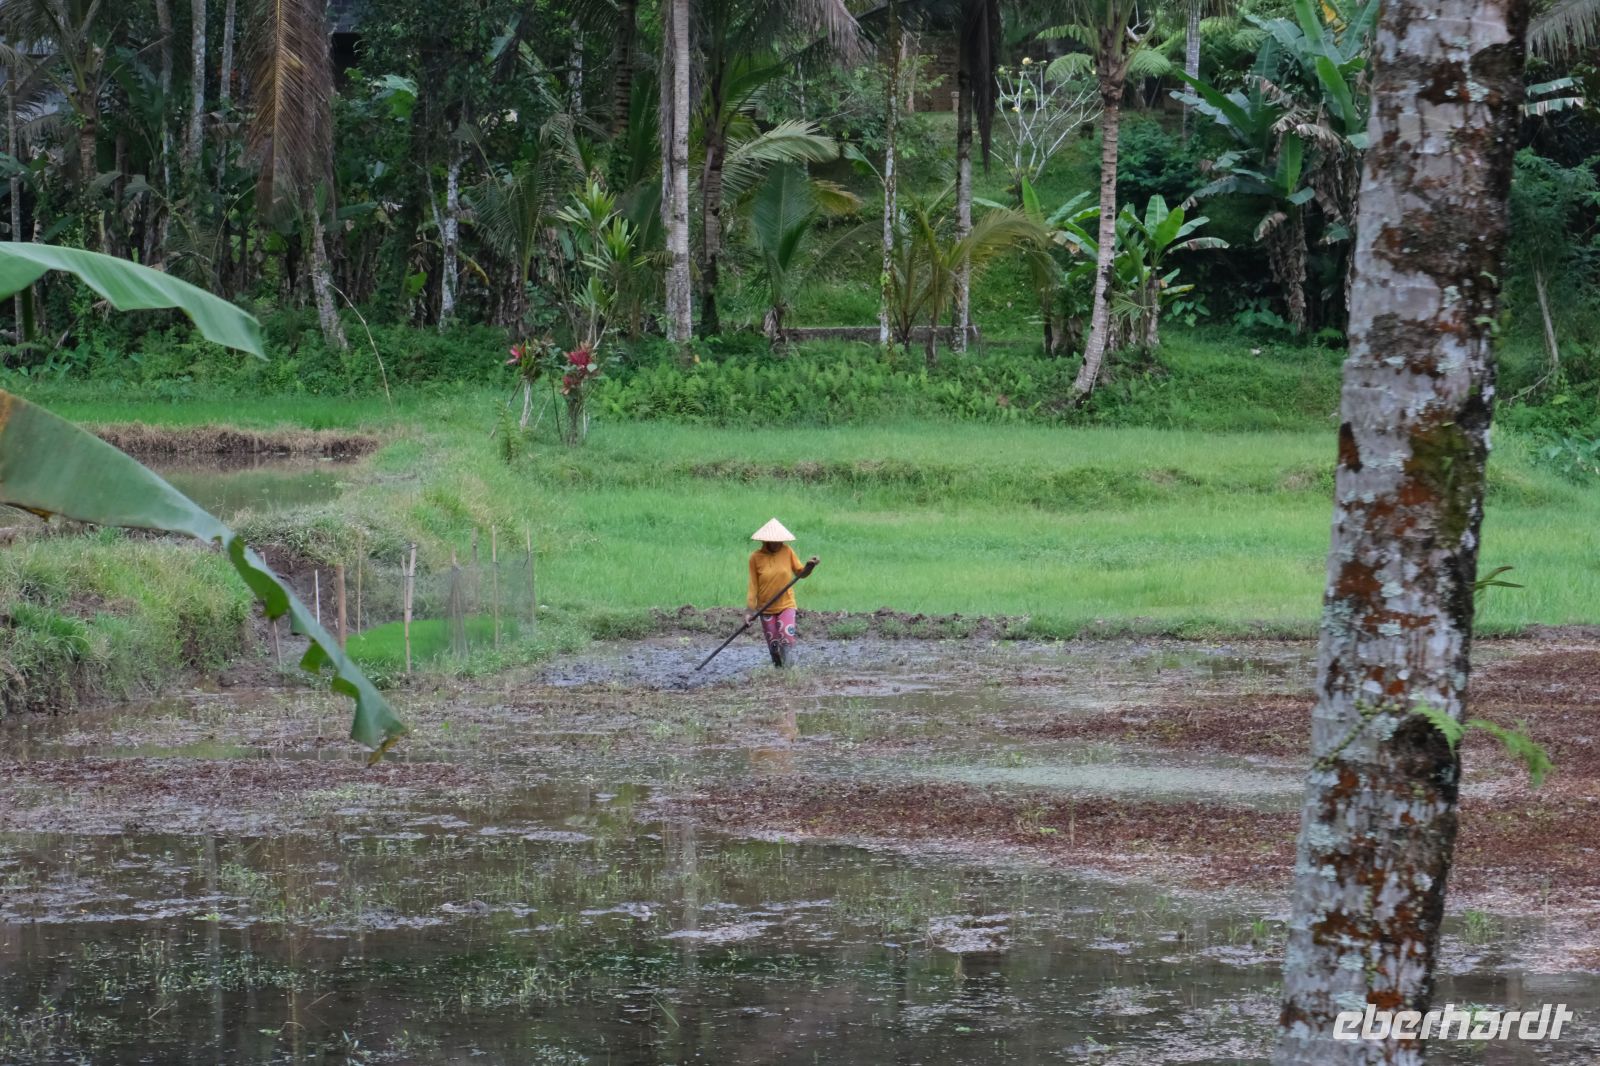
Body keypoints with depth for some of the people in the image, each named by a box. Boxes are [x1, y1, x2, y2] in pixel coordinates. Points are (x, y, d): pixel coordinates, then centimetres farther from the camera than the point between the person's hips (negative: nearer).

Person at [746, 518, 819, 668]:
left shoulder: (787, 551, -3)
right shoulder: (756, 557, -6)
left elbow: (800, 573, 4)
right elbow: (753, 586, -3)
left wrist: (810, 566, -18)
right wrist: (749, 612, -6)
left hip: (786, 605, 0)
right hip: (766, 609, 0)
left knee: (787, 639, -18)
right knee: (773, 646, 3)